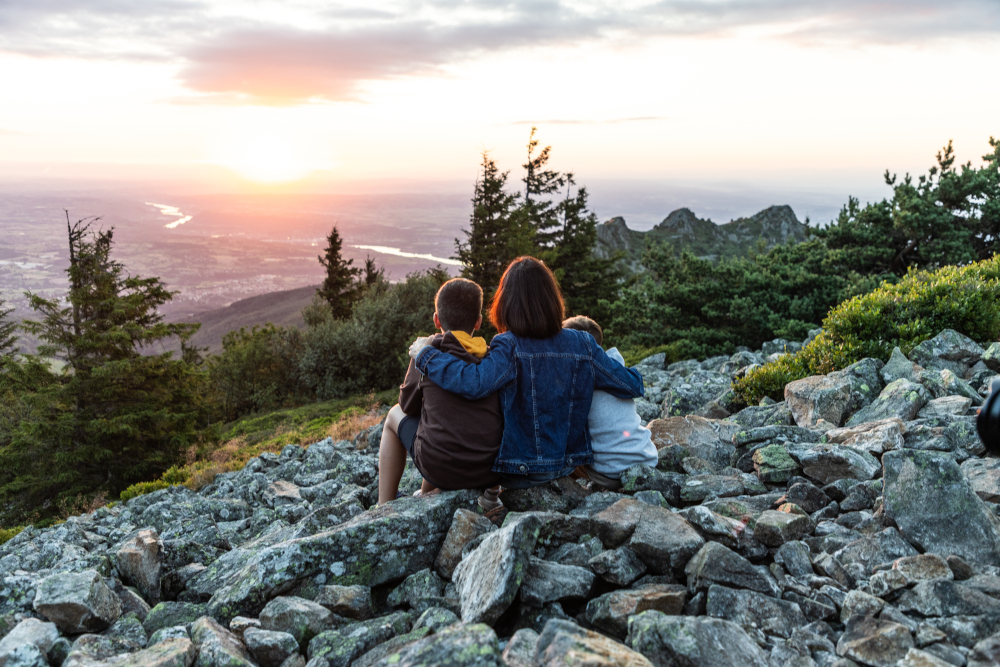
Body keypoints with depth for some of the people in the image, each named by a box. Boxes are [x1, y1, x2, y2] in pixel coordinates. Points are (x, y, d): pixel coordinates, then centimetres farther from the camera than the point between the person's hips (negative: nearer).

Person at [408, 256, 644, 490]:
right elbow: (632, 386, -4)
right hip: (568, 464, 5)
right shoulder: (583, 345, -8)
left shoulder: (510, 347, -21)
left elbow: (474, 384, -36)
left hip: (521, 472, -5)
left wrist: (425, 354, -23)